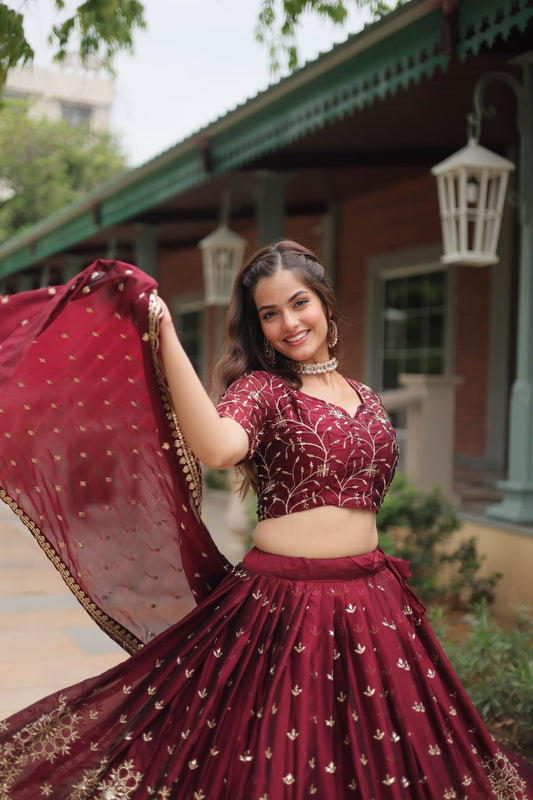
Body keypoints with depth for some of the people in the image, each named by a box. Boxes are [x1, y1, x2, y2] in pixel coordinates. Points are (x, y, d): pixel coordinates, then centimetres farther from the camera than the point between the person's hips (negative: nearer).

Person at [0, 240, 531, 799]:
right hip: (283, 600, -6)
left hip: (370, 600, 6)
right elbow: (217, 448, -29)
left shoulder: (364, 397, 12)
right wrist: (164, 334, -30)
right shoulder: (261, 389, -6)